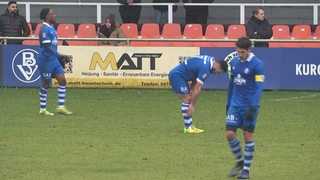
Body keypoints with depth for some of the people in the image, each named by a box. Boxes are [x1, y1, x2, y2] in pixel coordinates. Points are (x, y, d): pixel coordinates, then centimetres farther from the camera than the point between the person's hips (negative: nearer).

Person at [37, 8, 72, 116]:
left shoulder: (51, 28, 13)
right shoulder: (44, 29, -16)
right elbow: (47, 46, -22)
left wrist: (60, 56, 24)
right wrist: (59, 55, -26)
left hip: (54, 60, 9)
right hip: (46, 60, -9)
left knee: (62, 80, 0)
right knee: (45, 84, 0)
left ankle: (61, 107, 3)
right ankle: (42, 109, 11)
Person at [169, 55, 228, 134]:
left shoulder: (210, 60, 5)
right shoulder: (205, 68, -24)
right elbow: (197, 88, -21)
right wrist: (192, 105, -16)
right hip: (176, 75, -10)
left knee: (189, 100, 8)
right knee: (187, 99, -12)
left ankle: (189, 126, 8)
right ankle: (187, 127, -10)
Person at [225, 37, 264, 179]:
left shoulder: (257, 64, -11)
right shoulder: (234, 62, 7)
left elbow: (259, 87, -15)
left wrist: (253, 107, -22)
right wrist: (228, 104, 18)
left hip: (249, 106, -5)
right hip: (235, 105, 5)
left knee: (248, 136, 0)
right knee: (230, 133, -4)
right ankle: (239, 161, 18)